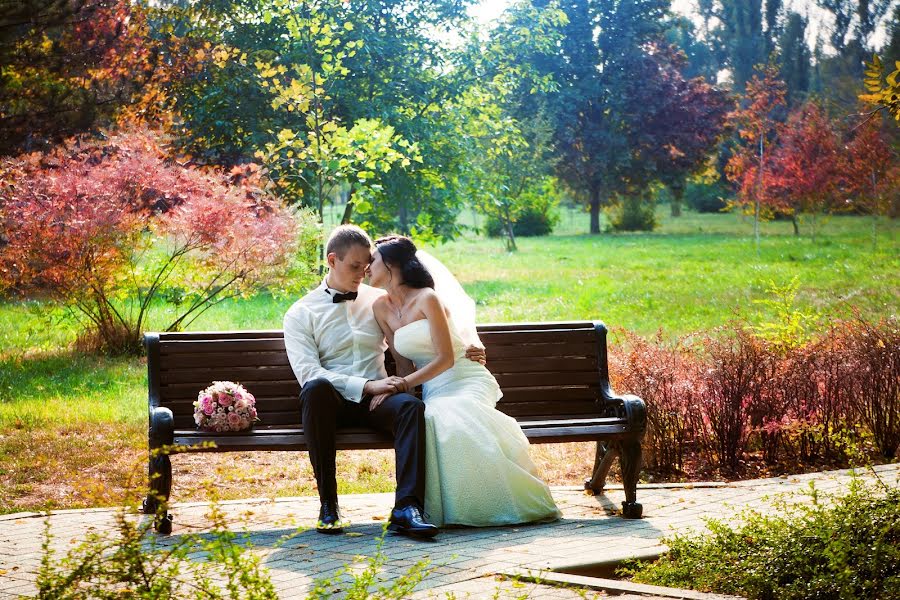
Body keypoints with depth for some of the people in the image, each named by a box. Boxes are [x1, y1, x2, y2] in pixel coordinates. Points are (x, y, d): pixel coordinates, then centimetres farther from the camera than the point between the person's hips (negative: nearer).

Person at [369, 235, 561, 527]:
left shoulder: (427, 299, -7)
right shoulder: (381, 308, 10)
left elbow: (445, 358, -12)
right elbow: (403, 364, 11)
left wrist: (403, 385, -20)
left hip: (467, 382, -4)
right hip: (433, 392, 4)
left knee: (453, 419, -38)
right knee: (433, 421, -34)